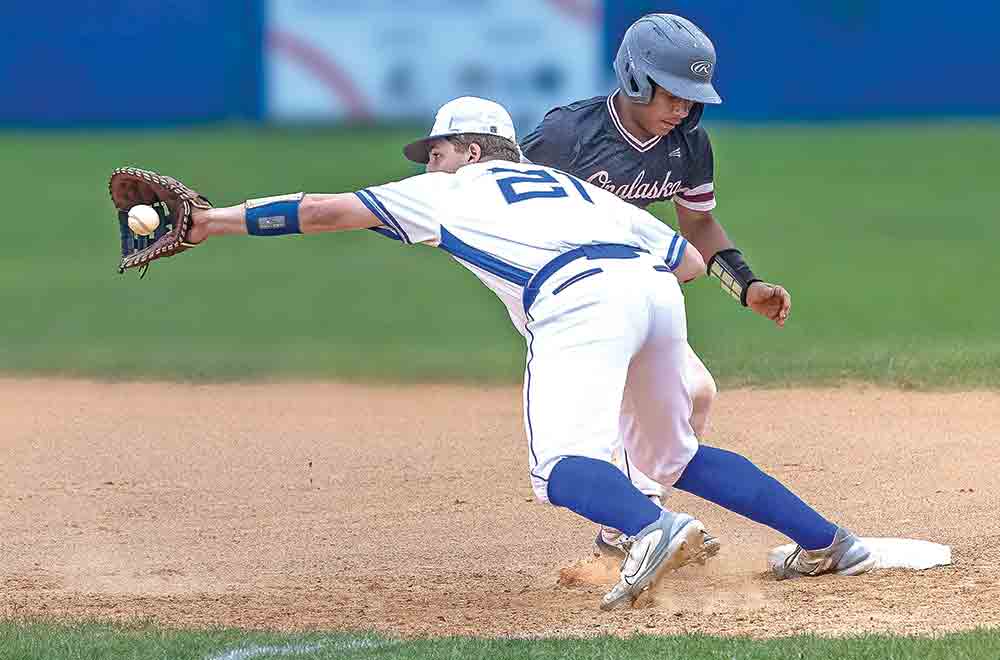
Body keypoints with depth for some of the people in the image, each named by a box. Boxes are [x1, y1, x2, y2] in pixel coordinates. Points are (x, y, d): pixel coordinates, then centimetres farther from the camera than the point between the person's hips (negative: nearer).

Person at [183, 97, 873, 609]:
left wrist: (222, 220, 30)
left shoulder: (450, 190, 25)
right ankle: (829, 542, 15)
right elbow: (692, 260, 31)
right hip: (656, 288, 6)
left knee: (563, 466, -14)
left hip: (576, 300, -6)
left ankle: (655, 527, -44)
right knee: (674, 455, 21)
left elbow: (326, 211, 24)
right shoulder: (576, 186, 37)